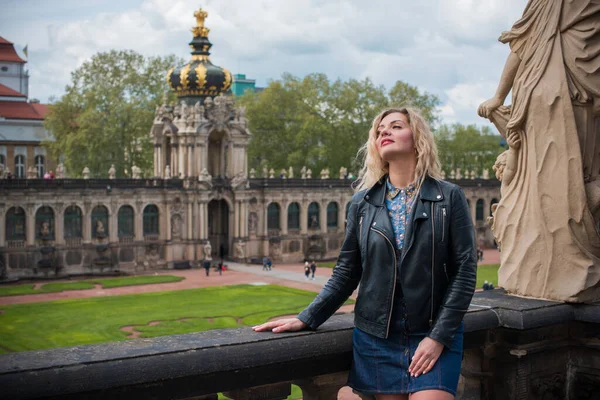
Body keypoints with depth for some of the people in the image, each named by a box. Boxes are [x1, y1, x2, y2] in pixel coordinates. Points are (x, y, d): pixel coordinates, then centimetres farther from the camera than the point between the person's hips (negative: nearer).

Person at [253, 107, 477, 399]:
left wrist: (439, 336, -12)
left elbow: (464, 271, -4)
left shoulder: (449, 197, -1)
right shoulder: (363, 202, 5)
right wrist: (306, 319, 0)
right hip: (376, 336, 2)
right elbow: (346, 273, 7)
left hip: (434, 336, -2)